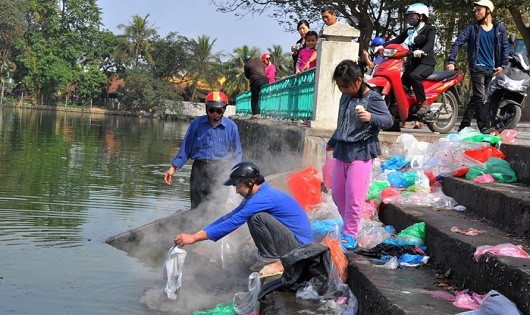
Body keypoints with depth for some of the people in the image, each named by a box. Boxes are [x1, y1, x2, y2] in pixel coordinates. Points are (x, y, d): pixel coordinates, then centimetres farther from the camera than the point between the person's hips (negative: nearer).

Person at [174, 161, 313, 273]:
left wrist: (194, 238, -21)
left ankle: (270, 259, -9)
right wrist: (196, 234, 6)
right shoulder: (257, 196, 10)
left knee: (257, 217, -24)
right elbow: (229, 217, 12)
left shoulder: (263, 197, -21)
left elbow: (233, 223, -23)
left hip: (299, 245, -10)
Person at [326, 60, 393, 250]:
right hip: (342, 152, 8)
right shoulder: (345, 97, 11)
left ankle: (350, 235, 1)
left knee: (354, 195, -9)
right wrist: (332, 142, 36)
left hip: (361, 153, -8)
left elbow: (389, 120, -19)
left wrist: (371, 117, -38)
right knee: (337, 193, 11)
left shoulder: (372, 98, -11)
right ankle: (349, 225, 26)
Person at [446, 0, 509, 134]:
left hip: (491, 69, 3)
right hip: (477, 67, -3)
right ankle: (485, 127, -12)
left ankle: (464, 125, 16)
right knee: (481, 98, -11)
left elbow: (504, 46, 11)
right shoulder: (472, 27, 2)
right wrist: (451, 61, -14)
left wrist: (502, 65, 2)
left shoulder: (499, 28, 9)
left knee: (477, 98, 8)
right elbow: (458, 43, -4)